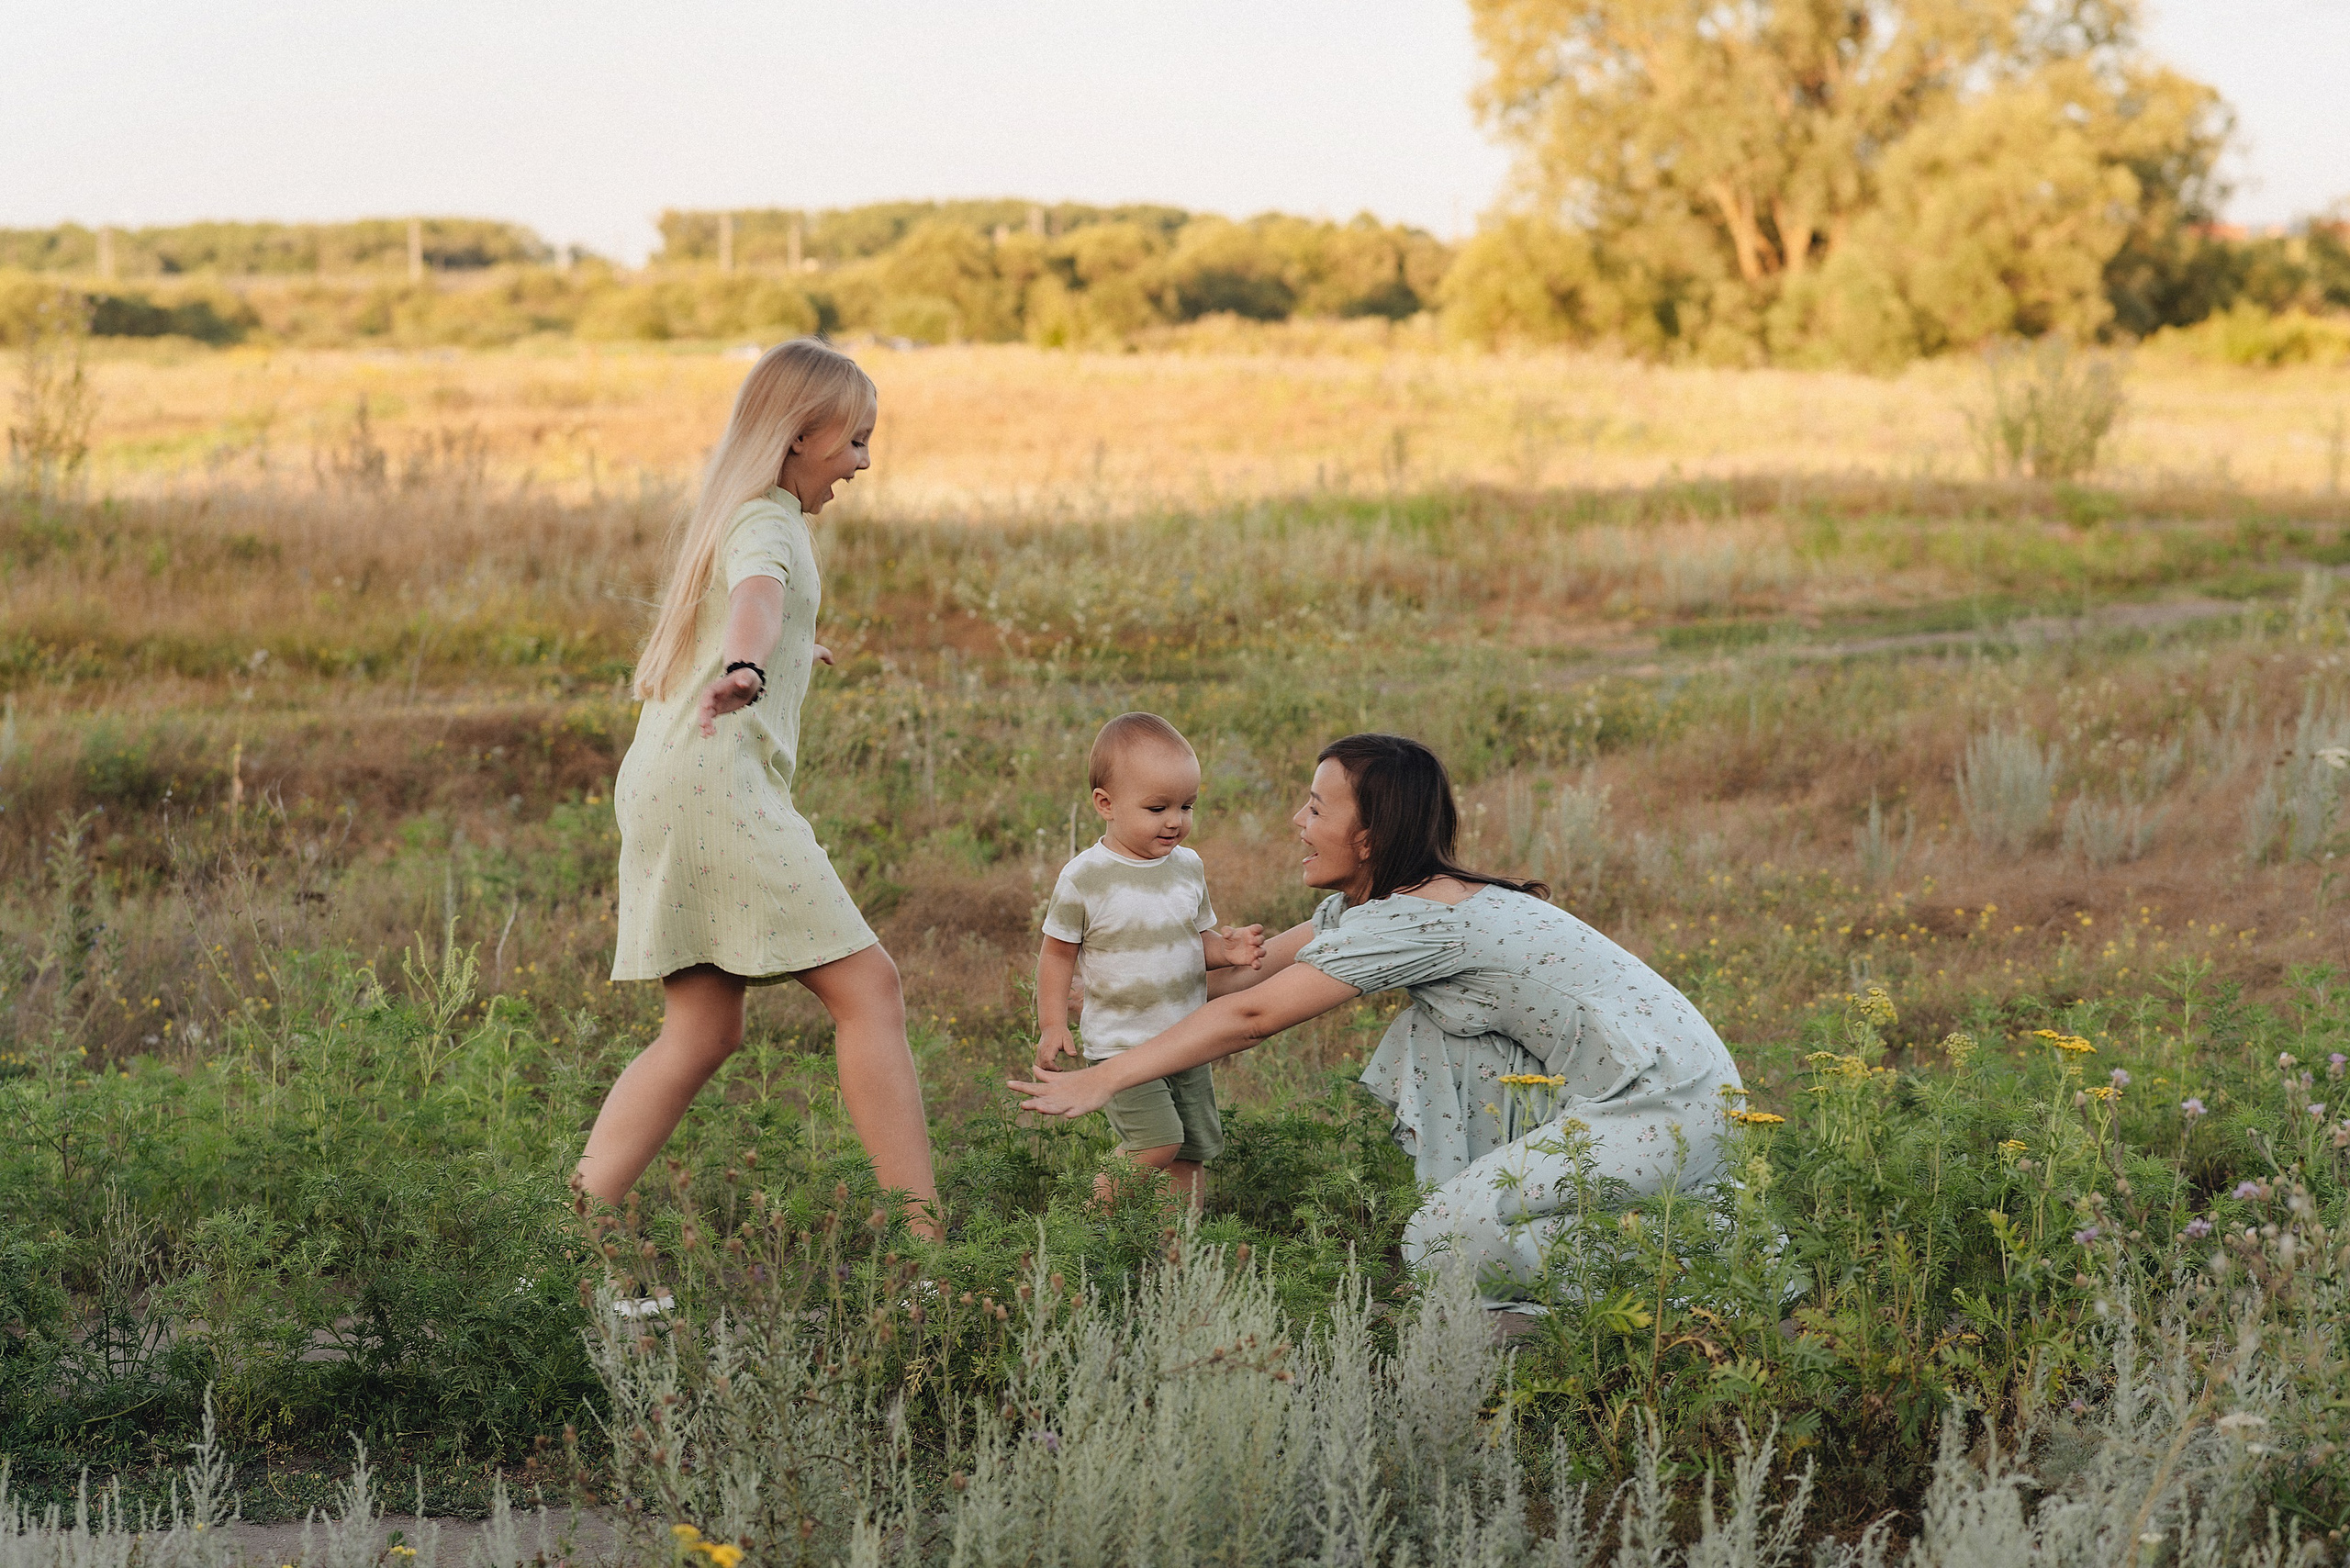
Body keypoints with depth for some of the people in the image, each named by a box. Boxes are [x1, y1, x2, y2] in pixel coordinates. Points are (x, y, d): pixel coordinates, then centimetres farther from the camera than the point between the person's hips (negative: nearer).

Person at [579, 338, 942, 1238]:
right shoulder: (771, 521, -6)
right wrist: (745, 671, -51)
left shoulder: (735, 515, 25)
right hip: (716, 778, -10)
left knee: (702, 1032, 8)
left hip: (661, 789, 10)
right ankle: (922, 1233, -16)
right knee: (865, 989, -12)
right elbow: (757, 595, -30)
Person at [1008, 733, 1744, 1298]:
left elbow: (1251, 1016, -18)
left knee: (1442, 1251, -13)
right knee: (1432, 1031, 6)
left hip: (1670, 1113, -9)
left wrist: (1103, 1079, -14)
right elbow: (1251, 967, 16)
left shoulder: (1414, 921, -19)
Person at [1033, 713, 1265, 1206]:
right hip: (1121, 1043, -5)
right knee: (1158, 1144, -17)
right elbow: (1058, 953, -3)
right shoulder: (1084, 878, -12)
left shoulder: (1188, 866, 3)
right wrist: (1053, 1025, -9)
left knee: (1192, 1151, 8)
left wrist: (1227, 950, -7)